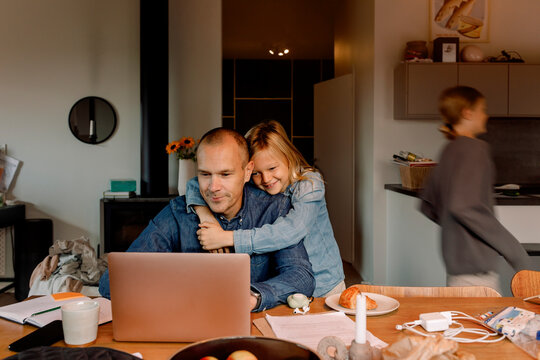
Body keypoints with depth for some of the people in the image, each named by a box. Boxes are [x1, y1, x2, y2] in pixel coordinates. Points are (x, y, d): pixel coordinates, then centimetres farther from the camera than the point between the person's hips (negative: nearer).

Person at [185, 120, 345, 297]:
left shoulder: (310, 184, -15)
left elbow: (291, 232, -30)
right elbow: (196, 184, -2)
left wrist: (226, 238, -32)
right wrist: (205, 215, -24)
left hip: (324, 287, -2)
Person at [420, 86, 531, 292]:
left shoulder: (450, 150, 13)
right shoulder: (475, 148, -14)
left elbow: (428, 207, 19)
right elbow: (464, 207, -26)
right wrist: (514, 250, -19)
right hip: (474, 265, -10)